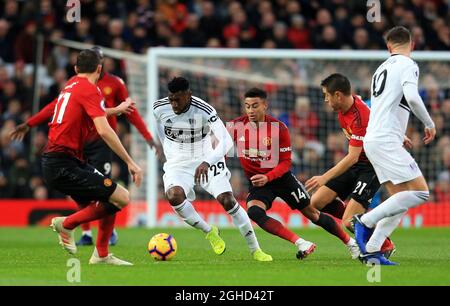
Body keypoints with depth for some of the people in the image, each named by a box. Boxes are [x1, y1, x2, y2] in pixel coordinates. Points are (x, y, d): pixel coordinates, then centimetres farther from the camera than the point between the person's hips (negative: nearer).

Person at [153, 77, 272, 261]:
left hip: (206, 161, -2)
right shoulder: (159, 108, -11)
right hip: (177, 164, 2)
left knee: (227, 200, -17)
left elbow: (226, 141, -31)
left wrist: (206, 162, -46)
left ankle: (255, 250, -1)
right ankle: (209, 232, -6)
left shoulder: (204, 110, -23)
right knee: (174, 195, -29)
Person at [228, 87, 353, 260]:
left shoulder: (279, 128, -13)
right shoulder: (236, 126, -9)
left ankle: (350, 242, 25)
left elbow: (286, 162, -12)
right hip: (257, 182, 1)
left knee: (313, 214, 4)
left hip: (281, 177, -1)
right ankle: (300, 243, -32)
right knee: (253, 212, -30)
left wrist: (267, 178, -27)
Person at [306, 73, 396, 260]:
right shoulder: (344, 108, -1)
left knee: (349, 222, -18)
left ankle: (385, 245, 7)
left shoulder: (360, 118, -28)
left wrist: (324, 178, -33)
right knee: (317, 202, 0)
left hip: (371, 166, -9)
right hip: (355, 163, 9)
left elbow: (352, 158, -30)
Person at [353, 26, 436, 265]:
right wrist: (429, 124, -8)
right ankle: (366, 222, -13)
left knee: (401, 201, 9)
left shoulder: (382, 68, 21)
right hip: (386, 141, -9)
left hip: (372, 140, 9)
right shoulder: (407, 65, -5)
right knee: (420, 192, -12)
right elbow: (412, 97, -22)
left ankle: (371, 251, 0)